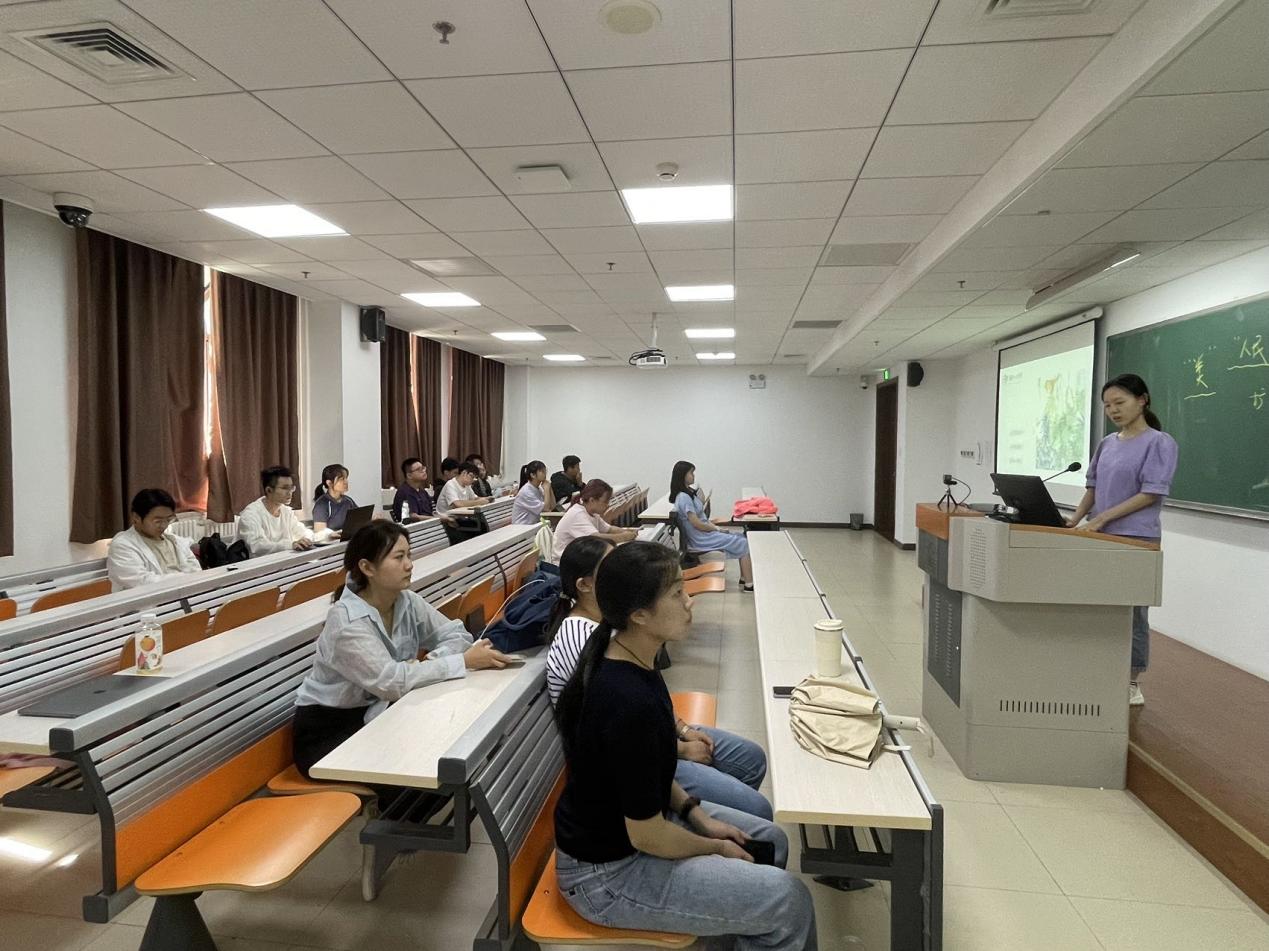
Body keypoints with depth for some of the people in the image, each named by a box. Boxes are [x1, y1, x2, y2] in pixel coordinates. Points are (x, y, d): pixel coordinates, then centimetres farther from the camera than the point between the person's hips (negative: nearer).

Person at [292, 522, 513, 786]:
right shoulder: (345, 621, -27)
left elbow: (457, 634, -3)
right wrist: (464, 661, -31)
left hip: (375, 712, 6)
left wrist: (427, 662, -24)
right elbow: (392, 681, -33)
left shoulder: (407, 601, -6)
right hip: (326, 731, -6)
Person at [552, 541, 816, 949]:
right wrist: (716, 848, -7)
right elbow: (648, 836, -23)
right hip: (607, 872, -8)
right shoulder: (629, 702, -34)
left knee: (770, 841, 15)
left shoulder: (627, 660, -6)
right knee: (787, 900, -8)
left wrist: (696, 813, 4)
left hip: (629, 816, 9)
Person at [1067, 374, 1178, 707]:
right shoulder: (1107, 444, 11)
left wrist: (1102, 518, -19)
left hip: (1136, 540, -6)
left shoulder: (1160, 443, -7)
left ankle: (1131, 684, 15)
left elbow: (1151, 494, -13)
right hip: (1102, 539, 6)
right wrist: (1076, 519, -1)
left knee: (1131, 611, 3)